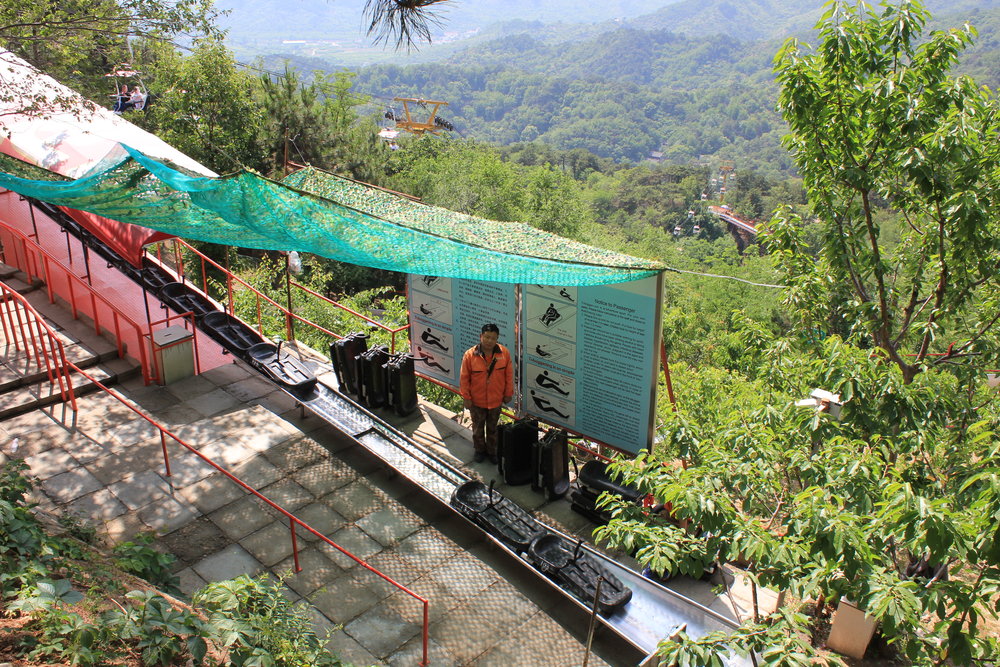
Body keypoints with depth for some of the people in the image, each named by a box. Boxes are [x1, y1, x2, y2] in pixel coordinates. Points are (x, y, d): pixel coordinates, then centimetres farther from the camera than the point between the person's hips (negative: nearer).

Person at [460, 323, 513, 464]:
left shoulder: (504, 353, -14)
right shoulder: (470, 355, -19)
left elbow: (509, 375, -3)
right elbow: (464, 378, -10)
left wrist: (508, 394, 1)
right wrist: (466, 397, -8)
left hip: (496, 399, 1)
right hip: (477, 400, -1)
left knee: (493, 428, 19)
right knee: (478, 427, 19)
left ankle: (492, 451, 39)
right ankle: (479, 450, 41)